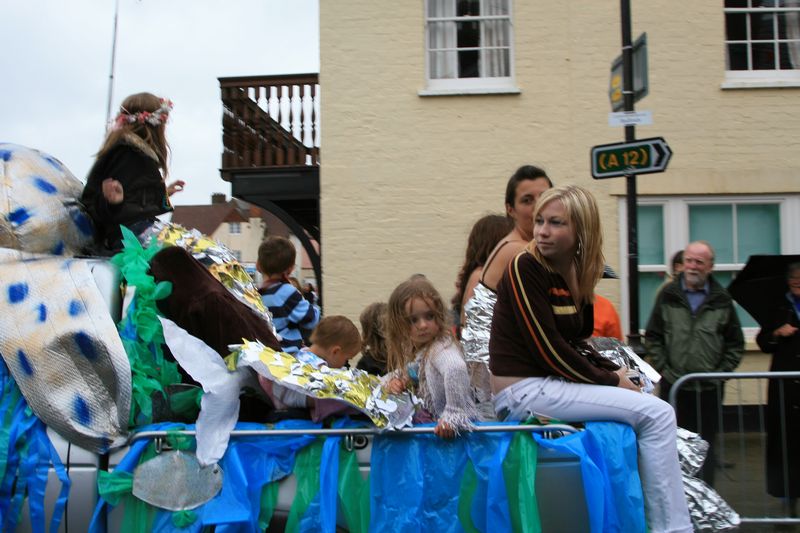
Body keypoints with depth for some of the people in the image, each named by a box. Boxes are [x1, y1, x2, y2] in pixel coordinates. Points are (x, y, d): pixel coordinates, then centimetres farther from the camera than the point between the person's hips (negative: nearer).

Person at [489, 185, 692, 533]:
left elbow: (573, 344, 14)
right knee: (656, 414, -13)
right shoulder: (526, 267, -14)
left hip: (551, 384, 8)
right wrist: (609, 381, -10)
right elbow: (547, 348, -18)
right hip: (523, 391, -8)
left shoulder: (575, 275, 9)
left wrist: (614, 373, -2)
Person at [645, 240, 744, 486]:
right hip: (673, 386, 0)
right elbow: (652, 338, 5)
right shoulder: (668, 296, 3)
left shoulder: (722, 300, 4)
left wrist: (721, 373, -1)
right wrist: (663, 369, -3)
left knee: (706, 445, 6)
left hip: (709, 389, 0)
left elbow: (735, 344, 8)